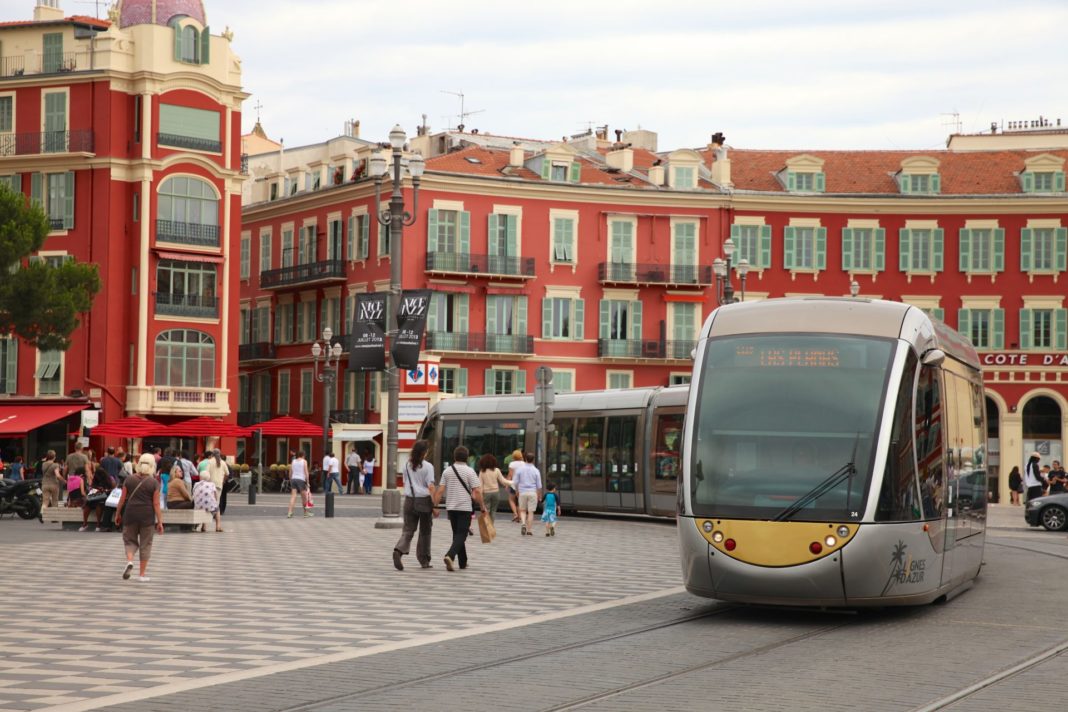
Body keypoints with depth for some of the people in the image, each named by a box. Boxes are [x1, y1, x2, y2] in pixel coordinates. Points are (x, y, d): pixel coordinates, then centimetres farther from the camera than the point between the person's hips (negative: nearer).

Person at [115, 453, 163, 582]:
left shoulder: (129, 480, -1)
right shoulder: (154, 483, -7)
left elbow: (122, 499, 2)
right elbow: (156, 504, -7)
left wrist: (117, 514, 13)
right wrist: (160, 521, -3)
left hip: (130, 513, 1)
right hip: (147, 516, -1)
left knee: (130, 540, 15)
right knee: (145, 544, 7)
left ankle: (129, 561, -13)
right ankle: (142, 574, 9)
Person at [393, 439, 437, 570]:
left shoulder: (407, 465, 7)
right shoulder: (427, 466, -8)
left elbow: (405, 483, 13)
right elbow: (431, 487, -12)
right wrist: (434, 506, -10)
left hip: (409, 500, 3)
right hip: (424, 501, -3)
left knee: (408, 530, 2)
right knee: (425, 532, 10)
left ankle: (398, 550, -26)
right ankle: (424, 561, 17)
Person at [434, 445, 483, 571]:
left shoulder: (447, 471, 4)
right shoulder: (469, 472, -7)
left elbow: (440, 491, 0)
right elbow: (477, 491, -10)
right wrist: (482, 506, 0)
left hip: (451, 507, 4)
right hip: (465, 507, -4)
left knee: (457, 534, 16)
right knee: (461, 535, -5)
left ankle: (463, 562, 22)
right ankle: (450, 556, -28)